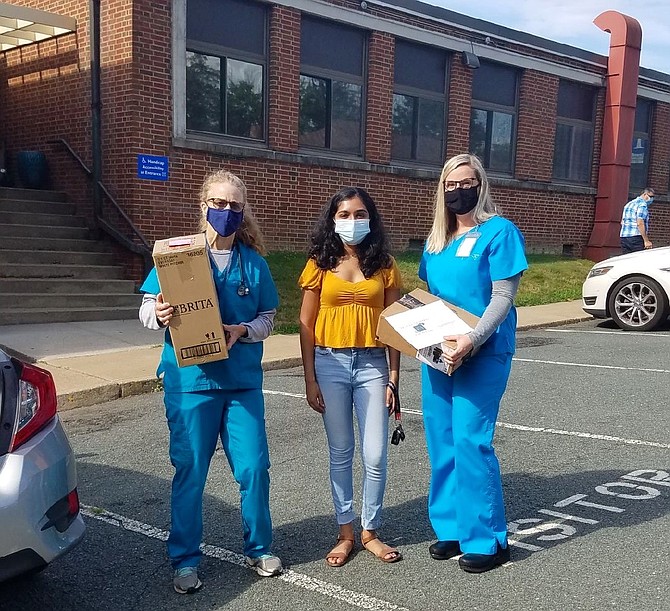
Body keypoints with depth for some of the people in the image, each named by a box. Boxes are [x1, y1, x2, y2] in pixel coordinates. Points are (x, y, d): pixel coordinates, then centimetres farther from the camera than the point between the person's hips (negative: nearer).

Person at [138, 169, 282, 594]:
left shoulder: (255, 263, 7)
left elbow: (268, 319, 9)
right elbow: (147, 309, 0)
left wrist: (243, 331, -12)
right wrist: (159, 314, -24)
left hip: (243, 380, 2)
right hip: (191, 379, -2)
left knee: (255, 467, 3)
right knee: (190, 472, 4)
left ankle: (259, 549, 24)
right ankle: (185, 560, 20)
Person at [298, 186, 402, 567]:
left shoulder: (384, 265, 3)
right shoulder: (320, 264, 2)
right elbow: (306, 326, 2)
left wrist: (393, 378, -1)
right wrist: (310, 379, -2)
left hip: (373, 364, 0)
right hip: (331, 364, 0)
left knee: (376, 455, 0)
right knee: (340, 453, 9)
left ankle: (371, 531, 20)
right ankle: (346, 532, 23)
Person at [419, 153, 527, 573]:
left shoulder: (499, 231, -6)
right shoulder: (437, 240, 14)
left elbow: (503, 296, -14)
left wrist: (473, 339, -27)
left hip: (483, 353, -7)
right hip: (438, 353, 7)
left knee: (471, 441, -9)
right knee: (441, 442, 9)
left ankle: (487, 539, 4)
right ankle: (451, 528, 22)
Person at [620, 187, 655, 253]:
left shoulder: (629, 204, 21)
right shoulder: (642, 204, -6)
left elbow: (622, 222, 24)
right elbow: (640, 223, -16)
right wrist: (646, 240, -17)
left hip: (623, 238, 8)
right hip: (636, 238, -8)